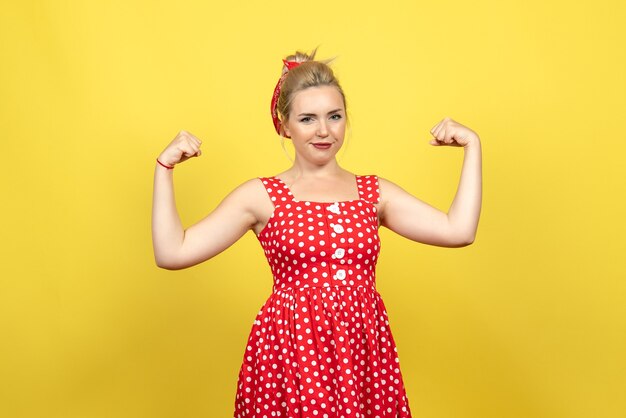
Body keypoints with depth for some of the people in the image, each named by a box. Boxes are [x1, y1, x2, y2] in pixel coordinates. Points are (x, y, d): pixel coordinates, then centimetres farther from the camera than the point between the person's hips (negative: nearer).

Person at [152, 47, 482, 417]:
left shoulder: (375, 192, 7)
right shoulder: (260, 196, 0)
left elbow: (459, 231, -3)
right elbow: (172, 253, -5)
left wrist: (472, 147, 2)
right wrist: (165, 169, -8)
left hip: (363, 350, 3)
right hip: (288, 351, -2)